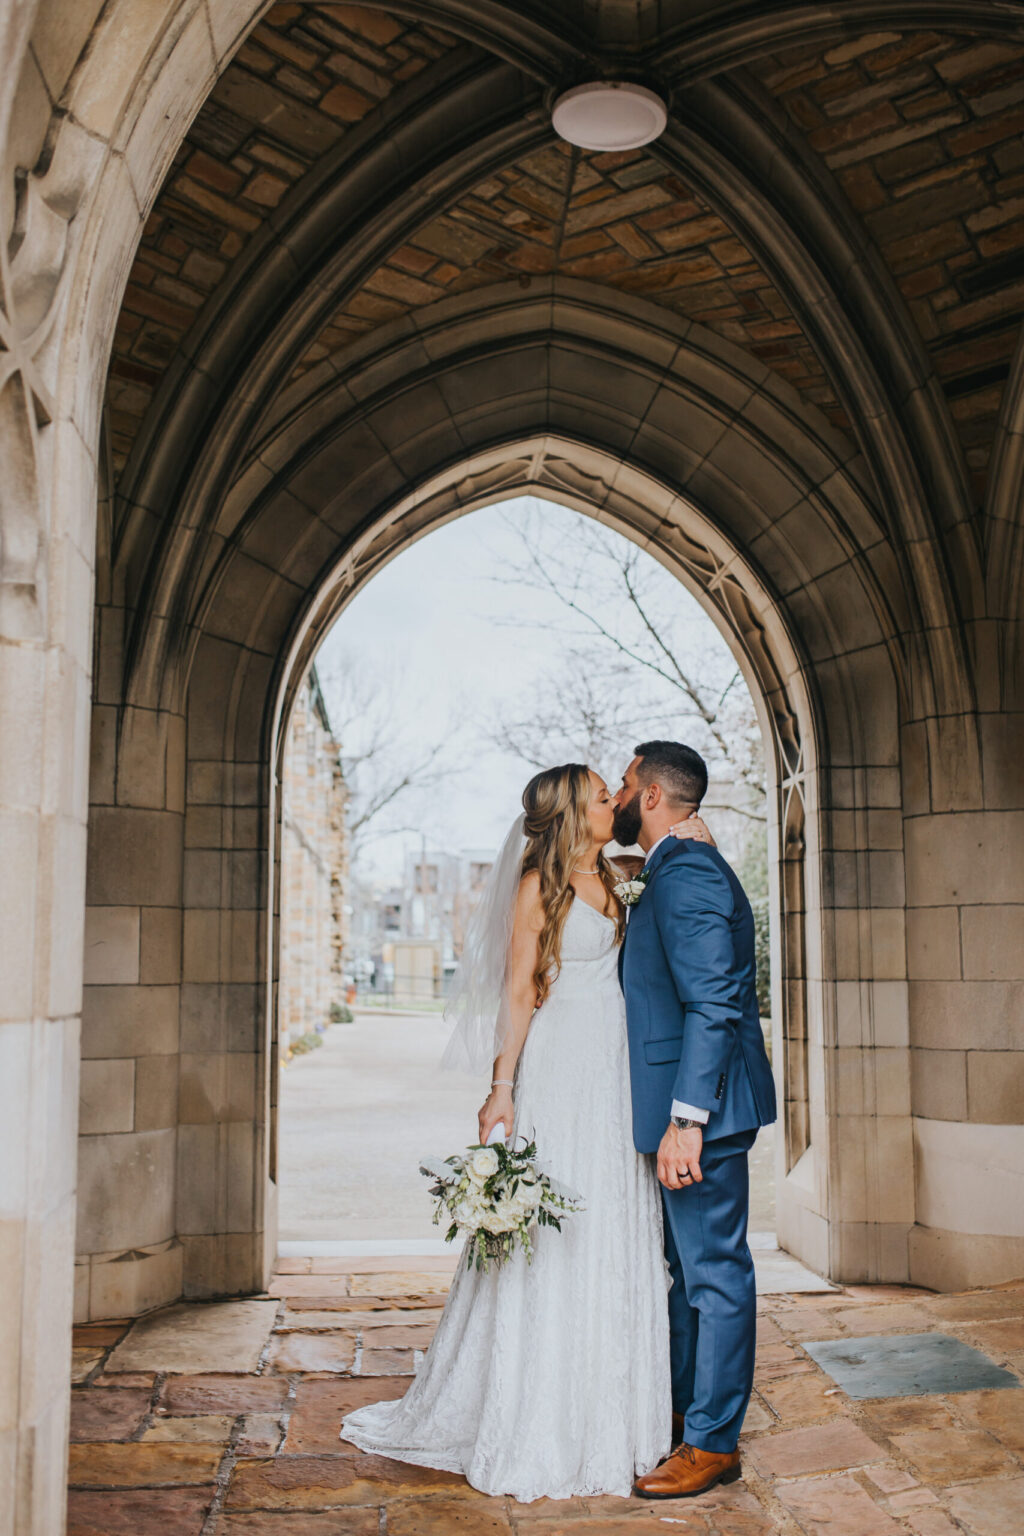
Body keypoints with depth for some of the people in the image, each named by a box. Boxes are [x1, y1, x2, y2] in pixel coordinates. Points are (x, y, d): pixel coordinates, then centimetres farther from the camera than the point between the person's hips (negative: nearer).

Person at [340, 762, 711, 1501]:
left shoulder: (610, 877, 11)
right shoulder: (539, 885, -7)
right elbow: (518, 992, -9)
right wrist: (502, 1089, -14)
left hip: (615, 1072, 7)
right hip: (562, 1071, -7)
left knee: (616, 1239, 11)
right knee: (550, 1243, -2)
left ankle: (609, 1421, 25)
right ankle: (536, 1436, 13)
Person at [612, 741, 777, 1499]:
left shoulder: (686, 873, -18)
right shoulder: (677, 872, 15)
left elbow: (713, 1004, -25)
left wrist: (685, 1119, -26)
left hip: (702, 1106, -11)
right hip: (688, 1104, 11)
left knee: (715, 1272, 1)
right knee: (685, 1267, 20)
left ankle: (714, 1442, 13)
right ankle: (683, 1410, 34)